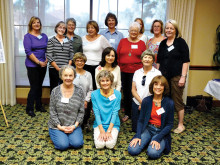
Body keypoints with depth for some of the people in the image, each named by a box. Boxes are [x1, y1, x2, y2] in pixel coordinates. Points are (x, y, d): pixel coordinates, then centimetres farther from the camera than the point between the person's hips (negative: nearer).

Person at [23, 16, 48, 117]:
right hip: (32, 65, -5)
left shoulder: (44, 36, 11)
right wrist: (39, 62, -17)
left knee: (39, 86, 13)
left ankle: (39, 106, 25)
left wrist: (46, 60, -5)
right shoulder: (28, 36, -4)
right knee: (34, 87, -5)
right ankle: (29, 109, 7)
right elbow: (28, 52, -12)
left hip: (43, 65, 5)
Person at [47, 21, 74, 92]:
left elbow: (71, 55, 8)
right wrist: (58, 68, -11)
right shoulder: (51, 41, 2)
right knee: (54, 88, 4)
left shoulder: (68, 41, 11)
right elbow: (49, 56, -5)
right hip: (54, 69, -2)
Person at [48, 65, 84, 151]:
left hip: (73, 126, 1)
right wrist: (59, 127, -11)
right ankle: (58, 135, 14)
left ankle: (72, 135, 13)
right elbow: (52, 112, -3)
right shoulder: (55, 91, -5)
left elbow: (81, 111, 0)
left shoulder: (79, 91, -3)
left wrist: (75, 126, -11)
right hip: (57, 126, 0)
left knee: (77, 144, -20)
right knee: (63, 145, -19)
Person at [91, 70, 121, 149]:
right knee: (99, 144, -20)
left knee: (110, 144, -22)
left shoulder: (117, 94, -5)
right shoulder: (94, 94, -4)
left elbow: (115, 113, -8)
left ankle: (113, 134, 10)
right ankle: (96, 133, 11)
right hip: (99, 124, 1)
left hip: (113, 124, 0)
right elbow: (96, 113, -7)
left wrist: (109, 131, -15)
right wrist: (102, 131, -14)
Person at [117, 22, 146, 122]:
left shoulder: (141, 43, 6)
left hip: (137, 72, -2)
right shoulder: (123, 41, 10)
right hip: (124, 71, 2)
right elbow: (117, 55, 10)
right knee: (126, 92, 10)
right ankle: (127, 113, 24)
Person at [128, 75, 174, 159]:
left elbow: (170, 124, -5)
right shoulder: (146, 101, -2)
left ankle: (160, 144, 5)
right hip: (147, 129, 2)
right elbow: (141, 120, 2)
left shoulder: (169, 103, -8)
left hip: (162, 132, -2)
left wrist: (157, 138, -16)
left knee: (153, 153, -28)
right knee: (132, 150, -19)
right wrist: (138, 136, -13)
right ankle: (148, 142, 10)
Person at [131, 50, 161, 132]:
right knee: (135, 129, 1)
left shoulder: (157, 73, -2)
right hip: (137, 104, 3)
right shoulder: (137, 72, 10)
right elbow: (133, 89, 5)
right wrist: (141, 101, -10)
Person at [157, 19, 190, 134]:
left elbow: (186, 61, -7)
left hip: (176, 76, -5)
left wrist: (183, 76, -14)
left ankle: (181, 125, 15)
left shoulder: (180, 42, -2)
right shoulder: (163, 43, 12)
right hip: (163, 76, 5)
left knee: (177, 100, 1)